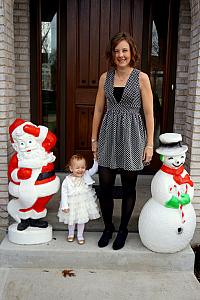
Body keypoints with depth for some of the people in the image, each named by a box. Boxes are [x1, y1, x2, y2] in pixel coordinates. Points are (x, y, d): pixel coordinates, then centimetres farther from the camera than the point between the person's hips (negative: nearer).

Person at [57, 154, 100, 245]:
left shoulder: (86, 175, -7)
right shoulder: (67, 180, -14)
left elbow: (94, 169, -6)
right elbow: (64, 192, -11)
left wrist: (96, 159, -19)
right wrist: (64, 205, -12)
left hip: (83, 203, 2)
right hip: (72, 204, -1)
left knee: (82, 220, 13)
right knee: (71, 220, 17)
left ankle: (80, 235, 34)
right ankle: (71, 234, 43)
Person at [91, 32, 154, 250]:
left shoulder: (141, 78, -3)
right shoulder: (105, 77, 6)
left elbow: (149, 113, -3)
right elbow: (98, 110, 10)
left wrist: (149, 144, -6)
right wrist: (94, 139, 9)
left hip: (132, 136, -2)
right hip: (108, 136, 3)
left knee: (128, 187, 9)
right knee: (104, 186, 4)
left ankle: (123, 229, 28)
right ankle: (108, 227, 27)